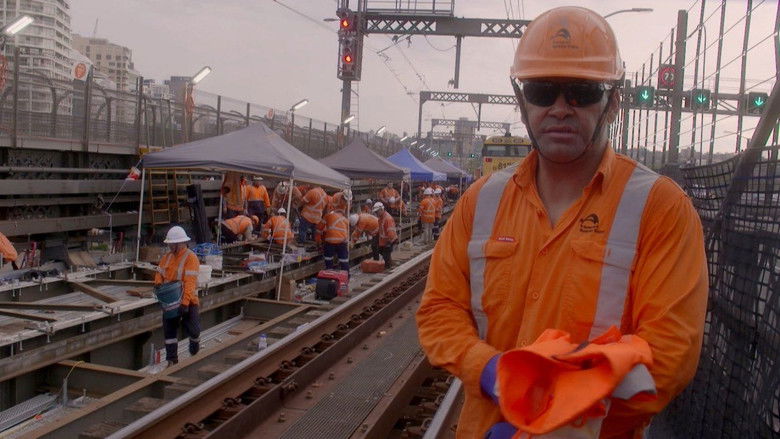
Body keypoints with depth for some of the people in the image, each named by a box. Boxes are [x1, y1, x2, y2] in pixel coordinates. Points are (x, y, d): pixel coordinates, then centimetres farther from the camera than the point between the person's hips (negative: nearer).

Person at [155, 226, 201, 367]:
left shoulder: (190, 257, -15)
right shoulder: (167, 256, 7)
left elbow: (190, 282, -22)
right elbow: (159, 273, 13)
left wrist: (185, 302, -29)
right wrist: (159, 285, -10)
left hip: (187, 301, -6)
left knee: (192, 329, -4)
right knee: (169, 330, 6)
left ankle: (195, 341, 29)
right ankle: (171, 359, 15)